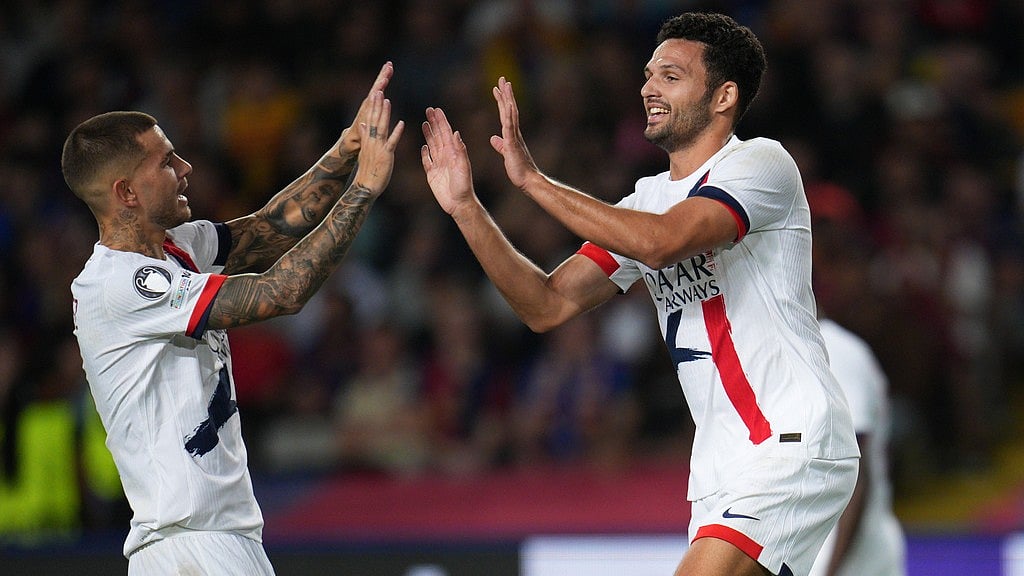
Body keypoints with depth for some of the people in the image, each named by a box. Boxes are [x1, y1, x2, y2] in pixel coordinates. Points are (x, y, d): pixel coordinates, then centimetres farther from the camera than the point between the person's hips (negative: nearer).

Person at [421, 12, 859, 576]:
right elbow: (548, 306, 10)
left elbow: (661, 242, -25)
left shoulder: (761, 163, -8)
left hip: (791, 445, -8)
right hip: (723, 466, 8)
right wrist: (466, 208, 0)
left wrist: (533, 179, -20)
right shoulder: (645, 201, 16)